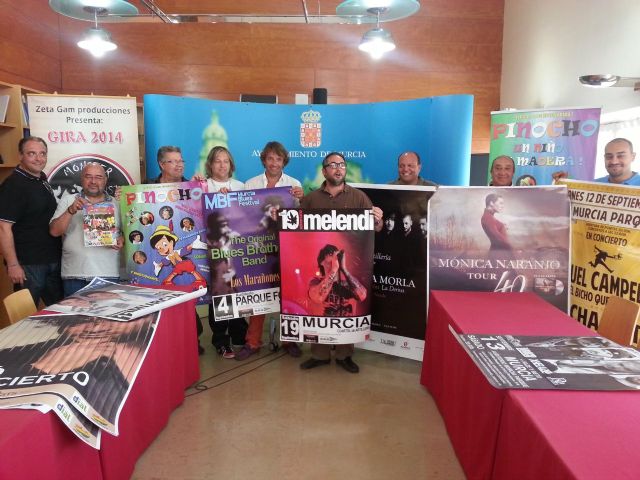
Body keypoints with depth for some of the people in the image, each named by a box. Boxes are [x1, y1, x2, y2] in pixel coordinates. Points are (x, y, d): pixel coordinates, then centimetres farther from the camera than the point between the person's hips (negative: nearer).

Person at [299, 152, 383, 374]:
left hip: (349, 263, 0)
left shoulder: (359, 197, 1)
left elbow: (375, 229, -3)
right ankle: (319, 354, 21)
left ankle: (344, 355, 22)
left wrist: (378, 220, -25)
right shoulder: (311, 198, 5)